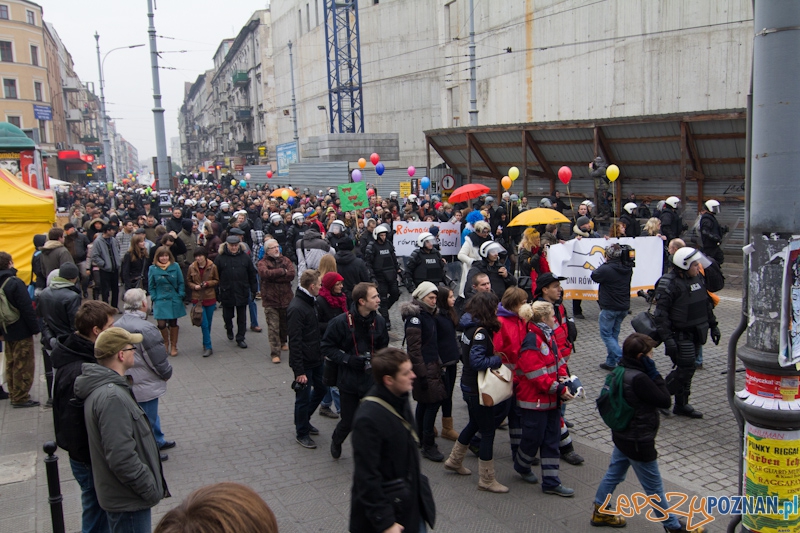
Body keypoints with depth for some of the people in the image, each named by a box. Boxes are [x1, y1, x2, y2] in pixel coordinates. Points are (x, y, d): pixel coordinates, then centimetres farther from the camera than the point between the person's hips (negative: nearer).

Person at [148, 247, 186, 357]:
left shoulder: (175, 266, -2)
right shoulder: (153, 269, -3)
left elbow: (181, 283, 4)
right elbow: (151, 286, 3)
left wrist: (180, 296, -4)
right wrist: (154, 298, -6)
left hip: (174, 300, 1)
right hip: (160, 301, -1)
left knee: (173, 323, 10)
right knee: (161, 324, -6)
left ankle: (173, 346, 27)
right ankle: (165, 343, 23)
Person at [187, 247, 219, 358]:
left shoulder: (212, 267, -5)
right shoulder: (192, 267, -2)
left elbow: (217, 281, 5)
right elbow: (188, 282, 9)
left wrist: (207, 283, -13)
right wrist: (194, 286, -12)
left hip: (210, 298, 1)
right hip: (197, 299, -1)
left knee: (208, 323, 11)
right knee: (204, 324, -7)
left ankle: (206, 345, 29)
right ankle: (208, 347, 0)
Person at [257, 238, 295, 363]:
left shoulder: (285, 260, 6)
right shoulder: (262, 263, -3)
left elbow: (292, 274, -11)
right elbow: (265, 273, -26)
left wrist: (274, 276, -17)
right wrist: (282, 271, -16)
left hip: (286, 299, 4)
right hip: (270, 301, -3)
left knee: (286, 325, 19)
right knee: (273, 328, -4)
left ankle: (282, 342, 45)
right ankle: (275, 353, 1)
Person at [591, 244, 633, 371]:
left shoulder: (606, 269, -20)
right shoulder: (628, 269, 2)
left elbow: (594, 276, -4)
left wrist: (605, 263, 3)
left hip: (609, 308, -7)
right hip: (624, 307, 7)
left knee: (606, 334, 4)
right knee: (614, 334, 17)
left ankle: (622, 359, -10)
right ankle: (611, 362, 21)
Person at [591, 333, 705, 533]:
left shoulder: (621, 372, -1)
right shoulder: (639, 378, -31)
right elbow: (665, 401, -20)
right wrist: (654, 372, -19)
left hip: (622, 435, 9)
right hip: (638, 442, -9)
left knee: (614, 474, 22)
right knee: (654, 488, 9)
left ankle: (600, 512, 35)